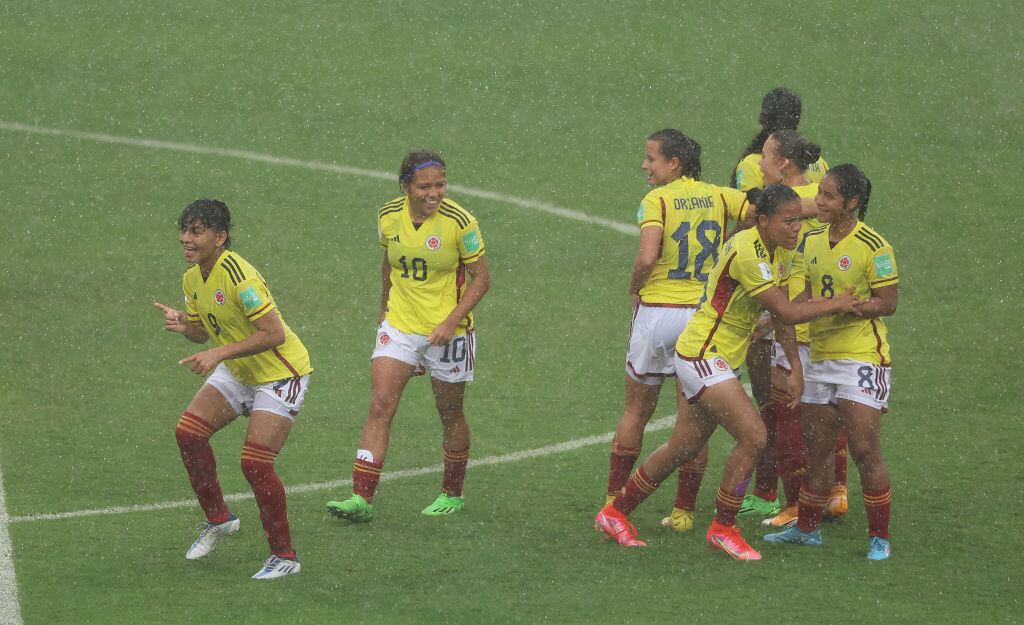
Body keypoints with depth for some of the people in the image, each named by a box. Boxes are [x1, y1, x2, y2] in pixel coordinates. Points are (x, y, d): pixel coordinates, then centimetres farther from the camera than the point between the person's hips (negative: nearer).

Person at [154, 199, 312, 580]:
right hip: (238, 372, 9)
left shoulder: (238, 276, -27)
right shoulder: (193, 279, 1)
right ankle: (218, 519, 14)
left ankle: (284, 556, 0)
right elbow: (202, 332, 14)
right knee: (188, 431, -4)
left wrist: (219, 354, -32)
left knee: (255, 462, -15)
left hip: (280, 373, -9)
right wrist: (183, 324, -9)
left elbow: (274, 333, -30)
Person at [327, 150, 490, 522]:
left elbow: (481, 278, -9)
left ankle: (452, 494, 30)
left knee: (450, 414, 10)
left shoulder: (459, 222, -15)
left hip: (447, 333, -3)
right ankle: (361, 499, -13)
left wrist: (452, 321, -18)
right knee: (380, 407, -9)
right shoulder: (389, 217, -3)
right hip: (399, 326, 3)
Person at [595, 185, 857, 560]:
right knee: (753, 437, -17)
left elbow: (781, 315, 15)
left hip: (716, 361, 10)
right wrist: (837, 304, -16)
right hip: (701, 356, -10)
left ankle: (615, 514, 28)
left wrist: (795, 367, 10)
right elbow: (787, 313, -24)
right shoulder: (746, 251, -25)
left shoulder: (783, 251, 5)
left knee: (683, 449, 15)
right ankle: (723, 529, -2)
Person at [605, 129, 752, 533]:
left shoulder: (657, 200, -8)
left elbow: (647, 258, -20)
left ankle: (614, 499, 17)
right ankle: (684, 510, 9)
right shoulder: (719, 196, 4)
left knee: (637, 411, 12)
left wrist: (634, 289, -3)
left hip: (658, 313, -3)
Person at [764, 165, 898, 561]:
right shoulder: (812, 242, 9)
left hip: (863, 357, -7)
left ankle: (879, 538, 0)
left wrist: (848, 308, -26)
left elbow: (887, 303, -13)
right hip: (820, 356, 7)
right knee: (816, 449, 13)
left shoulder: (873, 246, -12)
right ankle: (807, 528, 25)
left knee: (865, 450, -9)